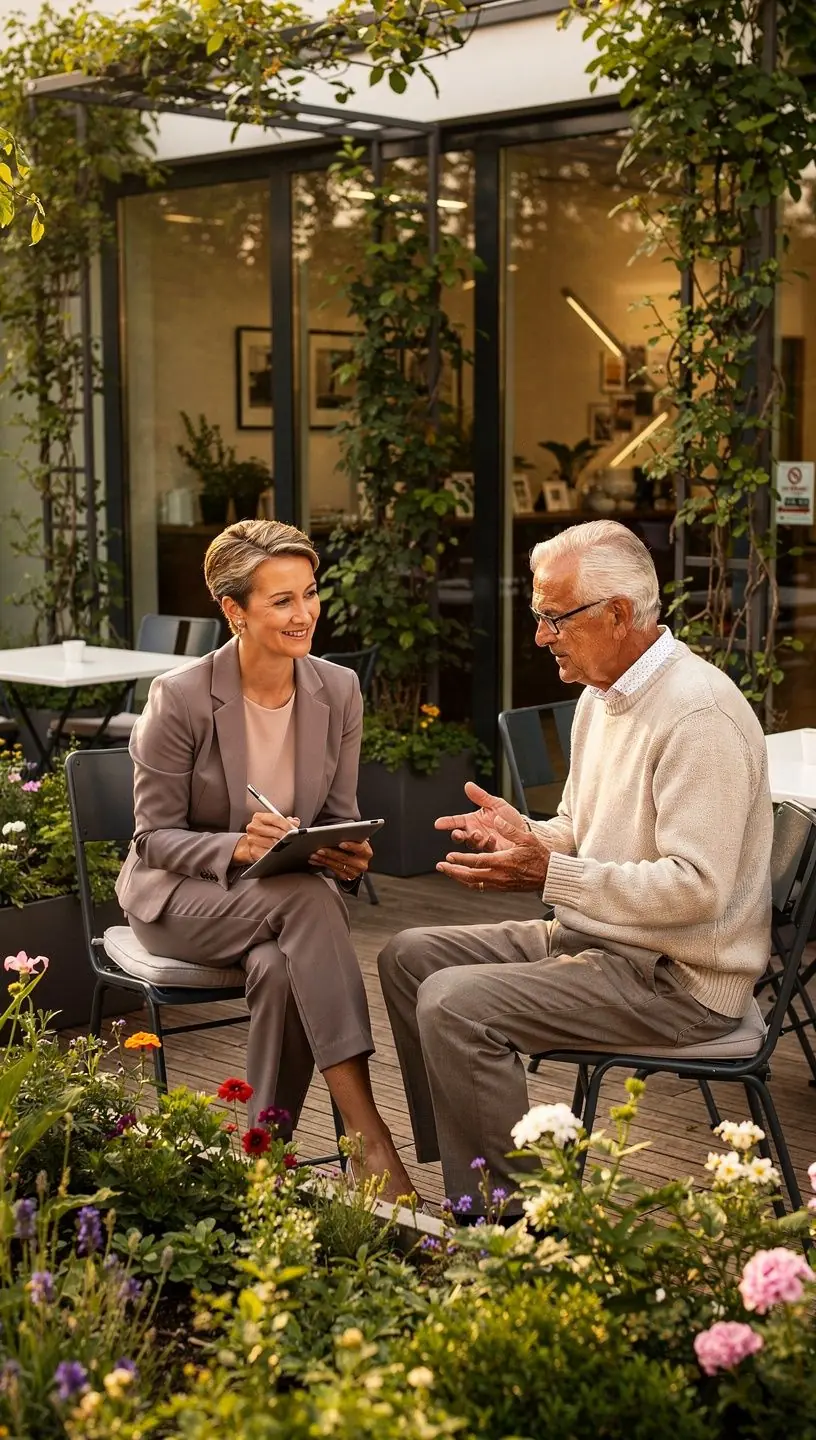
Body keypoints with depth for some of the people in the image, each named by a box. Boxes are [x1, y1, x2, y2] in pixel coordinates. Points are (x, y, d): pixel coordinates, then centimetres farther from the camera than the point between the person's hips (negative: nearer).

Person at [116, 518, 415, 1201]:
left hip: (286, 890, 3)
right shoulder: (180, 697, -16)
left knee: (283, 969, -34)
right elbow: (156, 835, -10)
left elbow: (339, 816, 6)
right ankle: (367, 1133, -35)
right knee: (307, 898, -35)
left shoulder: (338, 691, -3)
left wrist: (348, 855, -18)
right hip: (178, 892, -3)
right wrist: (236, 849, -29)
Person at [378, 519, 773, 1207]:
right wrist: (523, 833, -1)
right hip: (593, 937, 11)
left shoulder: (699, 712, -22)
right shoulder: (602, 696, 11)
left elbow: (697, 886, -27)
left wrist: (550, 874, -27)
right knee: (409, 956, 9)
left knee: (453, 1003, -24)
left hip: (676, 976, -10)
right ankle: (457, 1163, 12)